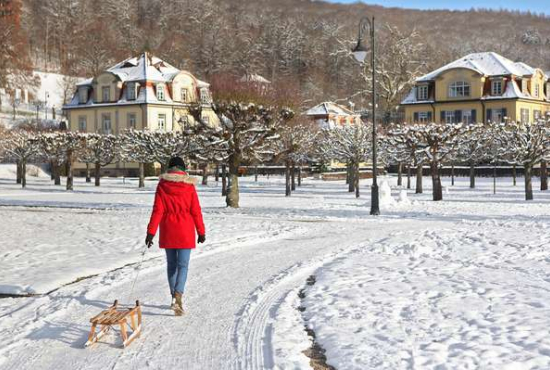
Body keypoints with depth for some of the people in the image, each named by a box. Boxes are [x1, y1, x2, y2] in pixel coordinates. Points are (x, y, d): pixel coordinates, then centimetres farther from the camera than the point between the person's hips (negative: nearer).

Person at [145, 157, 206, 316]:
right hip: (185, 231, -2)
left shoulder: (162, 184, -2)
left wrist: (151, 231, -5)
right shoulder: (189, 185, -4)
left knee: (171, 264, 15)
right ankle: (178, 295, -22)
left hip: (167, 231, 2)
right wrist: (201, 232, 5)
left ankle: (174, 297, 22)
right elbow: (196, 210, -3)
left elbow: (157, 210, -6)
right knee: (183, 265, 0)